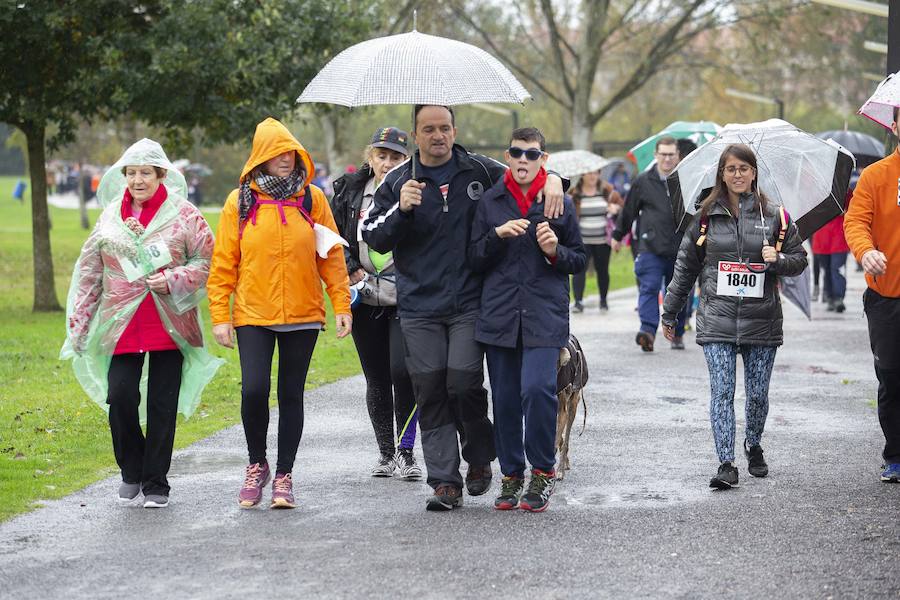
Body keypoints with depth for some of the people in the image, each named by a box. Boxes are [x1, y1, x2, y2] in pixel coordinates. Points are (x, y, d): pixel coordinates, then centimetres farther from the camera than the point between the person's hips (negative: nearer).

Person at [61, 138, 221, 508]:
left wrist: (173, 280, -15)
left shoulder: (183, 215, 0)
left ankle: (156, 483, 14)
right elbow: (89, 273, 13)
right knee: (120, 395, -10)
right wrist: (79, 323, 10)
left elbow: (206, 261, 0)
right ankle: (131, 471, 13)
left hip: (170, 323, -2)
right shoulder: (110, 217, 9)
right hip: (122, 324, 2)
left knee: (163, 405, 3)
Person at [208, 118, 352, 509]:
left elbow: (332, 255, 6)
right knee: (253, 390, -12)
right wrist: (220, 315, -3)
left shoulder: (311, 198, 4)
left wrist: (341, 305, 0)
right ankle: (257, 465, 11)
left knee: (291, 395, 6)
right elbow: (223, 262, 3)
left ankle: (284, 476, 17)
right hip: (253, 316, -1)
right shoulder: (240, 201, 2)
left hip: (303, 315, 1)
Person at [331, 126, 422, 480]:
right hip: (364, 301, 3)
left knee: (402, 370, -16)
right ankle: (385, 452, 21)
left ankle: (406, 451, -4)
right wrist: (352, 269, 0)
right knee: (376, 380, 9)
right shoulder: (349, 192, 7)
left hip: (406, 301, -3)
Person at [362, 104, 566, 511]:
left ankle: (480, 457, 15)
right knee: (431, 394, 0)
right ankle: (445, 483, 5)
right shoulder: (397, 183, 6)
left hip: (469, 305, -1)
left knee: (464, 383, -12)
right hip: (419, 308, 1)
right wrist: (401, 209, -15)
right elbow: (373, 238, 2)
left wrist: (552, 180, -5)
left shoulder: (480, 171, 6)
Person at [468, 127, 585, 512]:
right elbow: (474, 260, 9)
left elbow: (580, 261, 12)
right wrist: (497, 235, -8)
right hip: (499, 316, 2)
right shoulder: (490, 202, 9)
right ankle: (511, 475, 19)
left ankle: (543, 471, -1)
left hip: (544, 315, -2)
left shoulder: (560, 203, 6)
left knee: (537, 388, -17)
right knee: (505, 398, 5)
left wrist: (555, 251, -8)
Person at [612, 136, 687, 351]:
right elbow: (628, 211, 15)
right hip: (651, 247, -1)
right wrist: (618, 236, 22)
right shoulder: (643, 181, 5)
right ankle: (648, 331, -25)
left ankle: (677, 334, 22)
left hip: (680, 249, 1)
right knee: (649, 289, -15)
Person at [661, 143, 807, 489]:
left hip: (761, 319, 0)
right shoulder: (707, 216, 6)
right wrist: (670, 313, 15)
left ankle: (753, 446, 32)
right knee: (721, 392, -10)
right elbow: (686, 266, 13)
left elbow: (799, 260, 12)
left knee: (758, 393, 6)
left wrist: (778, 260, -11)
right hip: (717, 320, 0)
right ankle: (726, 464, -11)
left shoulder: (774, 216, 6)